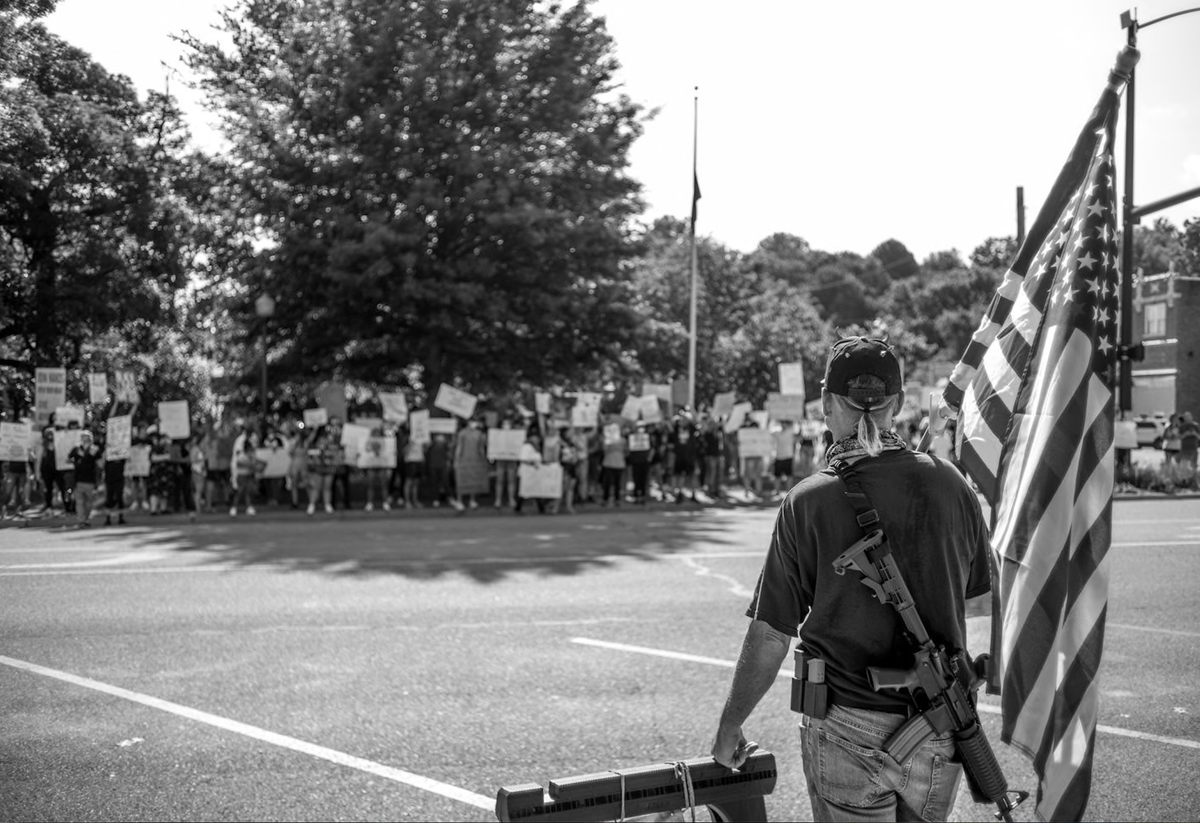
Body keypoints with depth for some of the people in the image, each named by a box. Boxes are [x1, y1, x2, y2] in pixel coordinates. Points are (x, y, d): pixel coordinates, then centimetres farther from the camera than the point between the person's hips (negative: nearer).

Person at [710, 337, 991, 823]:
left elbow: (769, 636, -11)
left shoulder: (809, 502, -14)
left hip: (849, 730, -3)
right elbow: (974, 592, 10)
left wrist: (730, 727, 2)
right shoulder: (949, 485, -4)